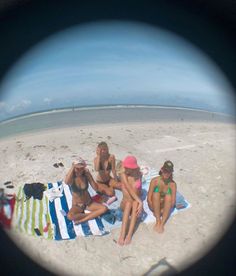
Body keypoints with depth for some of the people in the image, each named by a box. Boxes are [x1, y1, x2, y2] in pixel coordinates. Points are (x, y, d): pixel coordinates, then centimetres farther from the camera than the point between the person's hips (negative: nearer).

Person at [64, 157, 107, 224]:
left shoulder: (86, 175, -9)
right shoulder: (71, 176, -14)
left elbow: (96, 188, -13)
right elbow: (66, 182, -40)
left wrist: (89, 175, -21)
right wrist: (72, 167, -33)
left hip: (89, 203, 3)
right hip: (77, 205, -2)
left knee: (104, 208, -22)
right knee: (70, 216, -34)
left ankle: (82, 220, -19)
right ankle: (93, 214, -14)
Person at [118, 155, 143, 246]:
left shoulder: (139, 174, -6)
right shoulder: (123, 175, -12)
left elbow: (138, 191, -8)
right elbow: (130, 190, -21)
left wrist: (139, 203, -24)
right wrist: (140, 202, -30)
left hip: (136, 202, 1)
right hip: (125, 203, -1)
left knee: (135, 203, -34)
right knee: (129, 202, -35)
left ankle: (129, 234, -38)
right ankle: (122, 234, -40)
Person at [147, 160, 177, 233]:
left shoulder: (172, 184, -15)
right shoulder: (155, 181, -19)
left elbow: (173, 202, -14)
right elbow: (149, 198, -16)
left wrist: (162, 211, -18)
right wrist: (155, 210, -19)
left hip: (164, 206, 1)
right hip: (154, 206, -1)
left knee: (168, 196, -29)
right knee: (156, 194, -31)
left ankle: (162, 224, -31)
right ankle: (158, 221, -29)